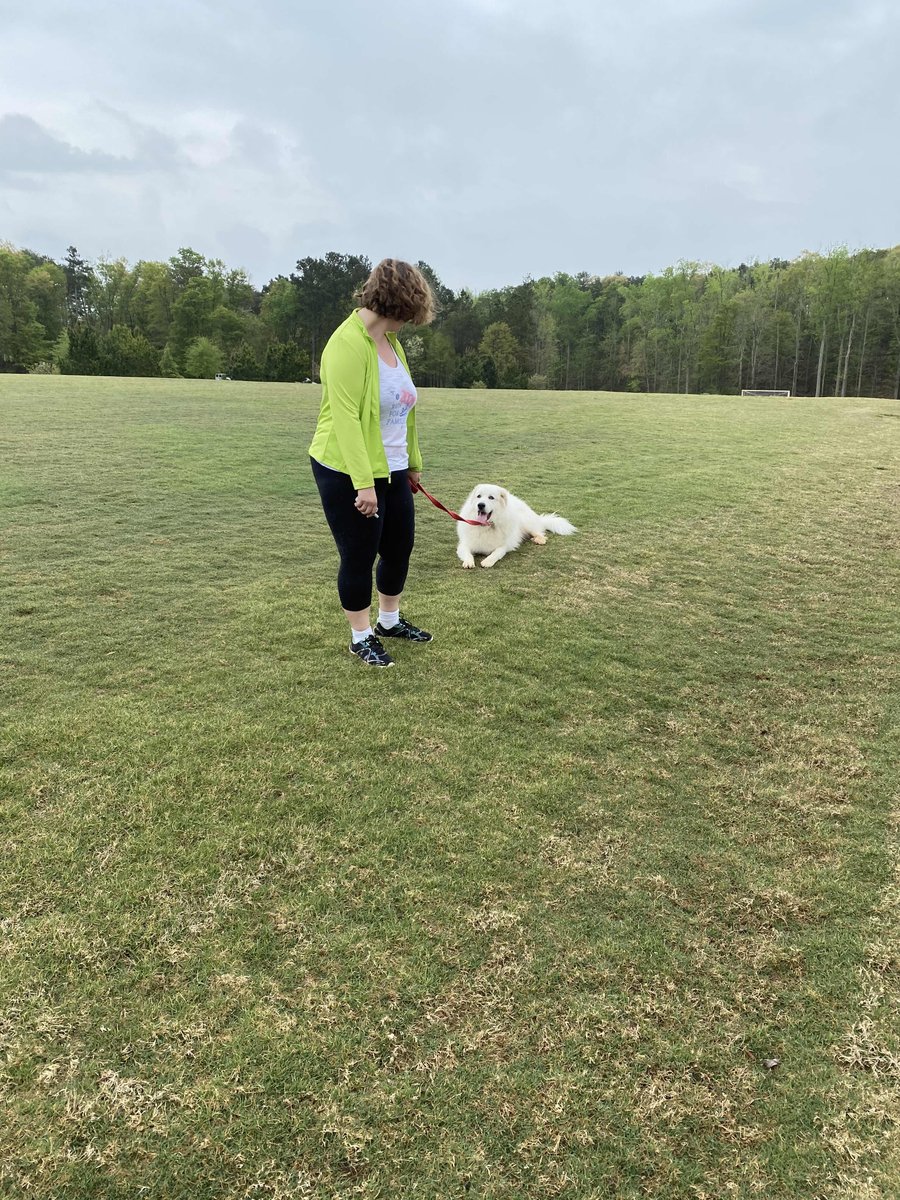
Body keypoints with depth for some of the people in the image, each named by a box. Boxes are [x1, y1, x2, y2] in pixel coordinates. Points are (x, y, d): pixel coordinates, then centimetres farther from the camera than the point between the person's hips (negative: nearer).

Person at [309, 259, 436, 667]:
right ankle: (361, 637, 23)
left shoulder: (391, 341, 7)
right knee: (359, 556, 5)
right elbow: (346, 417, -25)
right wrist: (363, 483, -27)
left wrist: (412, 463, 18)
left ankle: (390, 620, 38)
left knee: (400, 546, 16)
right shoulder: (348, 344, -20)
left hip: (392, 471, 9)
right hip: (348, 474, -8)